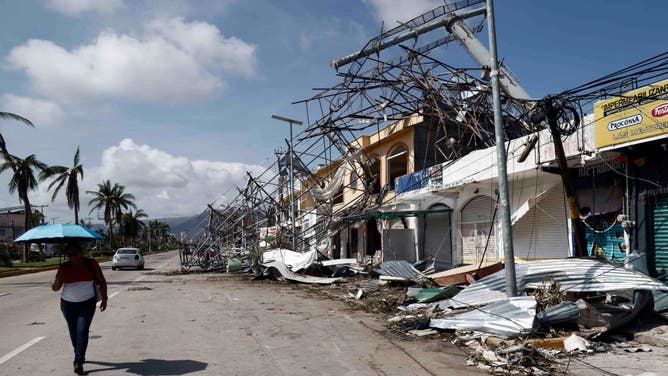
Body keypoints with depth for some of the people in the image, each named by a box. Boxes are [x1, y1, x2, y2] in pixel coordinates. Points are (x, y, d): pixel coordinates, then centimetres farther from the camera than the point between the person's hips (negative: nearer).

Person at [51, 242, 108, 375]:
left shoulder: (91, 264, -6)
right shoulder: (64, 267, -5)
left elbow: (102, 281, 2)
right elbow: (55, 288, -3)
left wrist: (104, 298, -4)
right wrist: (58, 281, -26)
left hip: (87, 303, -2)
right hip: (68, 304, 2)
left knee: (82, 331, -11)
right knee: (73, 332, 12)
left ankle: (78, 362, -6)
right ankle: (79, 356, 33)